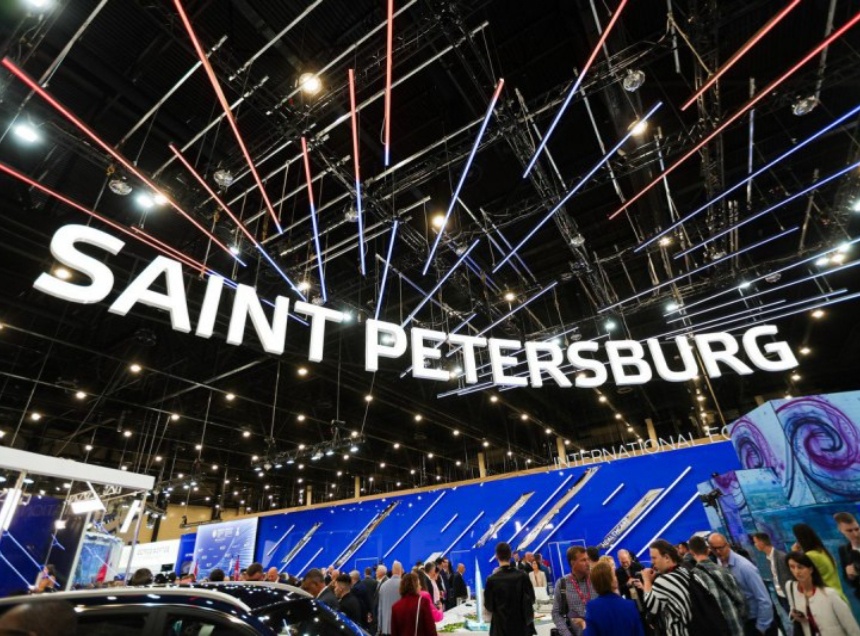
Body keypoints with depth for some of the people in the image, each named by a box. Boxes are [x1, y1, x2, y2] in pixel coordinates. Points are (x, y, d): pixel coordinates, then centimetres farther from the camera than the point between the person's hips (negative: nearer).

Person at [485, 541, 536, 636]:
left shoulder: (492, 579, -14)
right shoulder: (523, 575, -7)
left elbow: (488, 605, -6)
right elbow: (531, 598, 2)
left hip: (501, 627, -3)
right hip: (521, 625, 3)